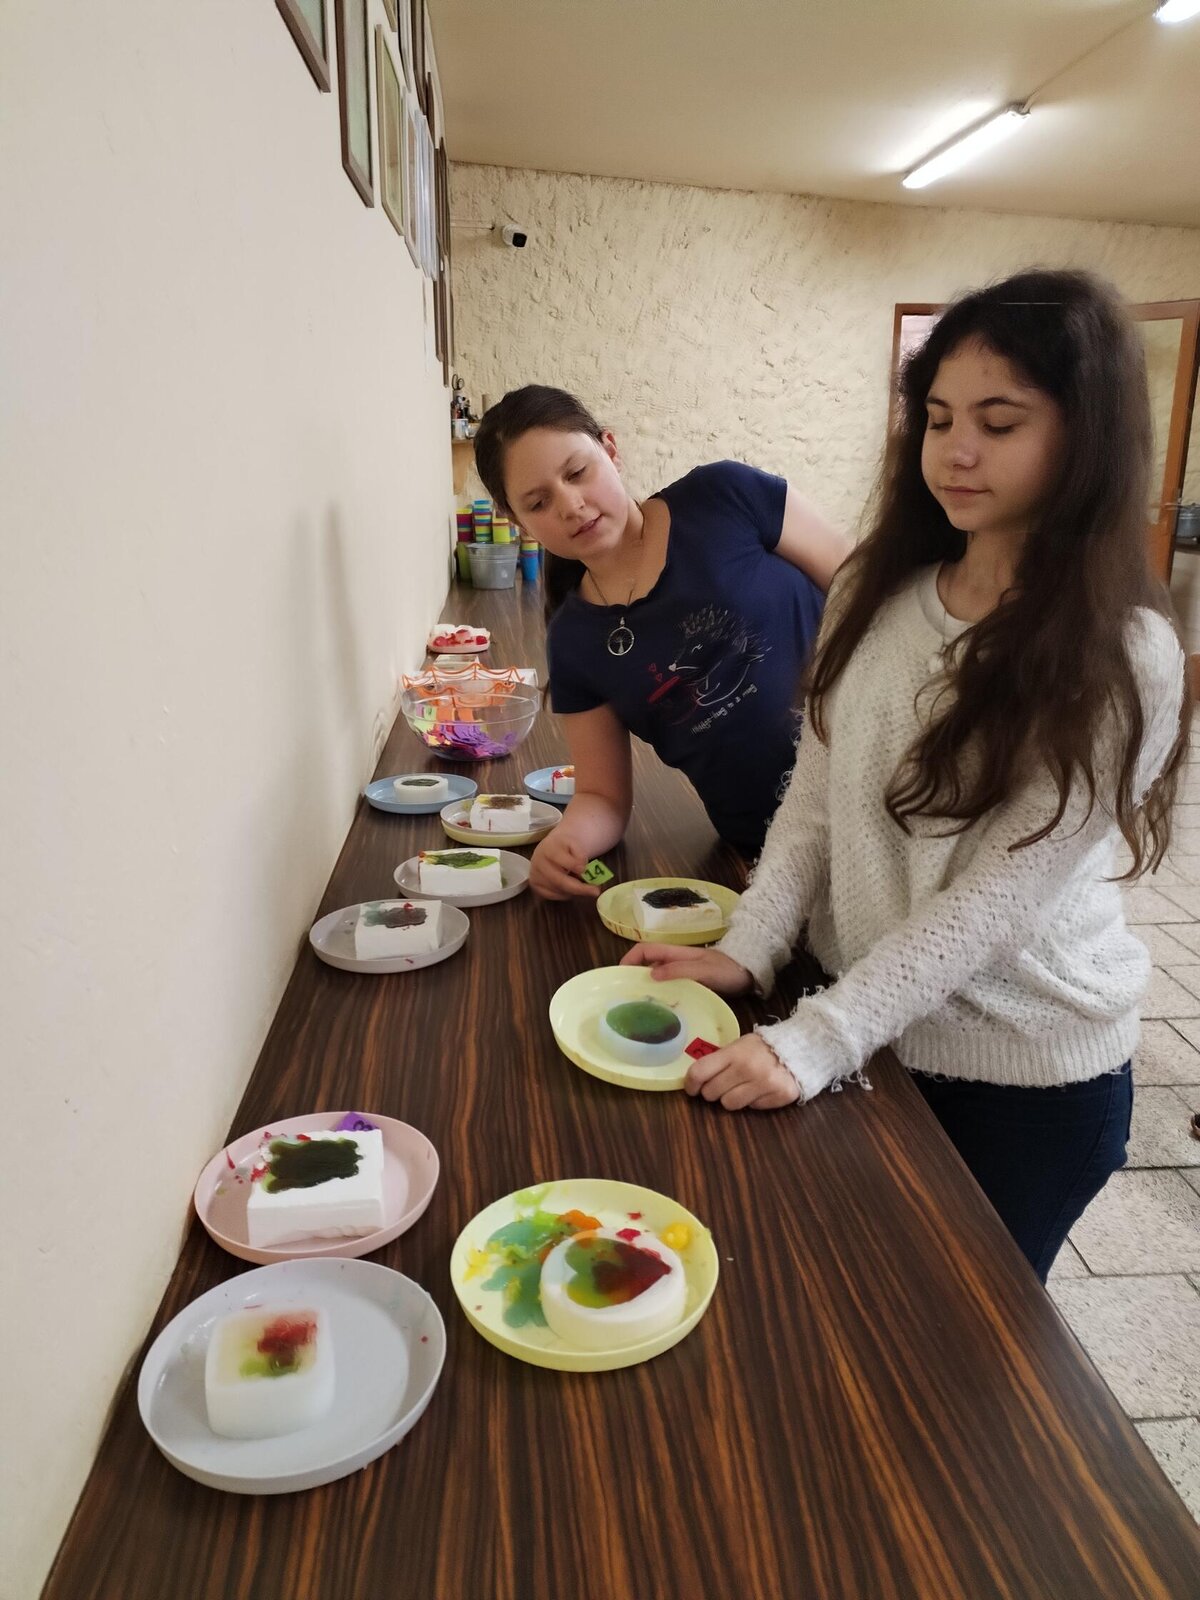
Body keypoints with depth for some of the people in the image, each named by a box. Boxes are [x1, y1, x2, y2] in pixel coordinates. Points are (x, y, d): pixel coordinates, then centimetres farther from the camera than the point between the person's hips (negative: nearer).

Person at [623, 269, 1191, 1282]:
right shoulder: (878, 596, -3)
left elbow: (993, 896, -22)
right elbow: (815, 795, -2)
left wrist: (815, 1043, -26)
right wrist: (746, 954, -13)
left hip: (1027, 1079, -4)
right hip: (871, 1028, 5)